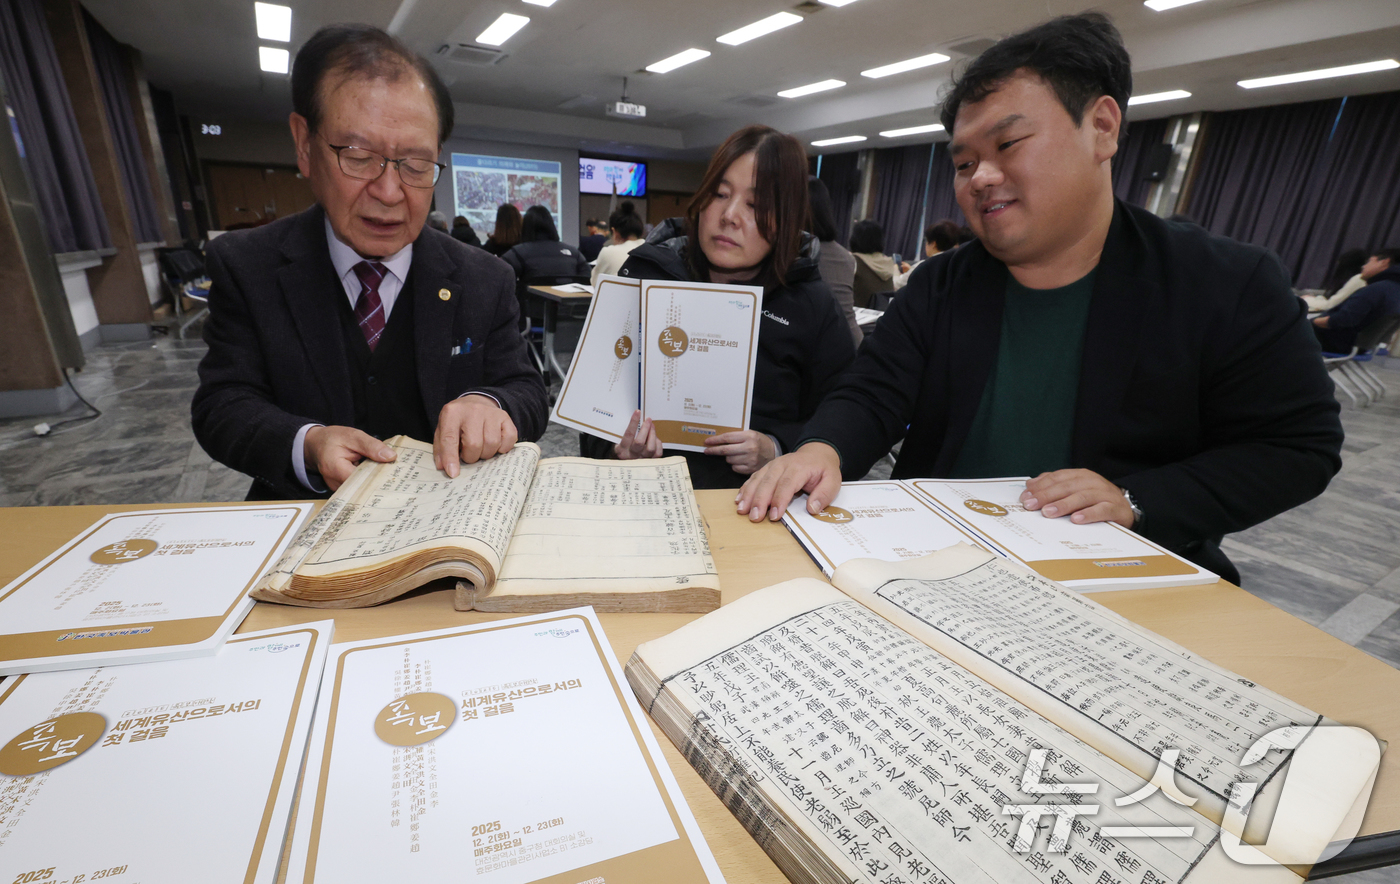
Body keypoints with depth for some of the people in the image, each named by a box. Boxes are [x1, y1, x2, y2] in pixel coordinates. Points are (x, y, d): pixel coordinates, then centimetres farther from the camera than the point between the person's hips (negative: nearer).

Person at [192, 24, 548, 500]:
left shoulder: (487, 282, -1)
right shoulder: (244, 267, -1)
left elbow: (527, 392, -2)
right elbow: (221, 406, -2)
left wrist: (490, 405, -25)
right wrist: (307, 446, -23)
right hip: (307, 520, 1)